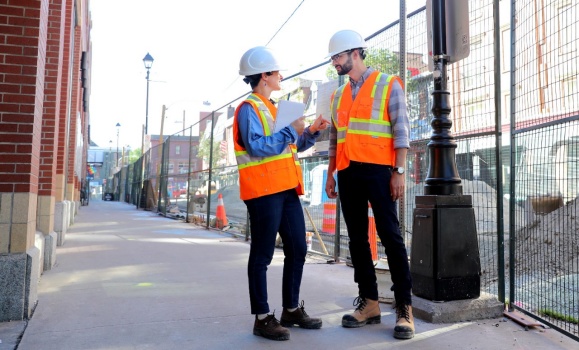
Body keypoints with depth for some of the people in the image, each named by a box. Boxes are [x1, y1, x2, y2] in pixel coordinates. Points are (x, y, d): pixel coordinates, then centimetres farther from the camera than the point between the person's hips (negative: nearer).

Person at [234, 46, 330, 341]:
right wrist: (291, 130, -15)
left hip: (287, 189, 9)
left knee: (297, 250, 11)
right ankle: (262, 318, 9)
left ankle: (292, 310, 24)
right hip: (264, 191, -9)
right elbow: (257, 147, -19)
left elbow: (290, 147, 27)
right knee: (262, 255, -2)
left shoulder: (272, 109, 23)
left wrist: (311, 132, 13)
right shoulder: (249, 108, -6)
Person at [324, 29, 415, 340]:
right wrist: (330, 175, 13)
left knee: (390, 236, -6)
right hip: (347, 173, 6)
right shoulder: (338, 95, 19)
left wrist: (399, 171, -11)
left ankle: (404, 308, 3)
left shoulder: (388, 84, 4)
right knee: (357, 238, 6)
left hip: (377, 170, -5)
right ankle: (369, 303, 15)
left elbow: (401, 130, -3)